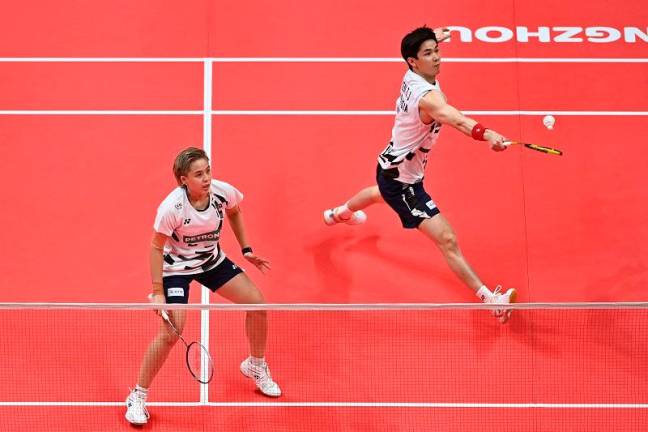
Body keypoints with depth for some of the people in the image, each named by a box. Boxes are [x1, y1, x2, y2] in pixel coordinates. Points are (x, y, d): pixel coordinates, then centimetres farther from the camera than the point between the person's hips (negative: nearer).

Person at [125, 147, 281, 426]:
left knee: (256, 302, 1)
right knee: (171, 331, -18)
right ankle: (138, 396, 0)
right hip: (176, 267, -5)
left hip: (212, 260, 5)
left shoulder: (223, 192, -20)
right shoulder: (171, 208, -32)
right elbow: (157, 247, -19)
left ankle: (255, 366, 28)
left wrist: (246, 250, 6)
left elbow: (234, 213, 6)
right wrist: (158, 292, -20)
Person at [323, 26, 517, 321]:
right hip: (402, 180, -11)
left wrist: (432, 39, 32)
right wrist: (487, 135, -74)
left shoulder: (412, 76, -8)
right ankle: (488, 297, -17)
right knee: (447, 240, -17)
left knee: (381, 193, 46)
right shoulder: (426, 97, -36)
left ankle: (340, 213, 76)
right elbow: (456, 120, -59)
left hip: (391, 165, 11)